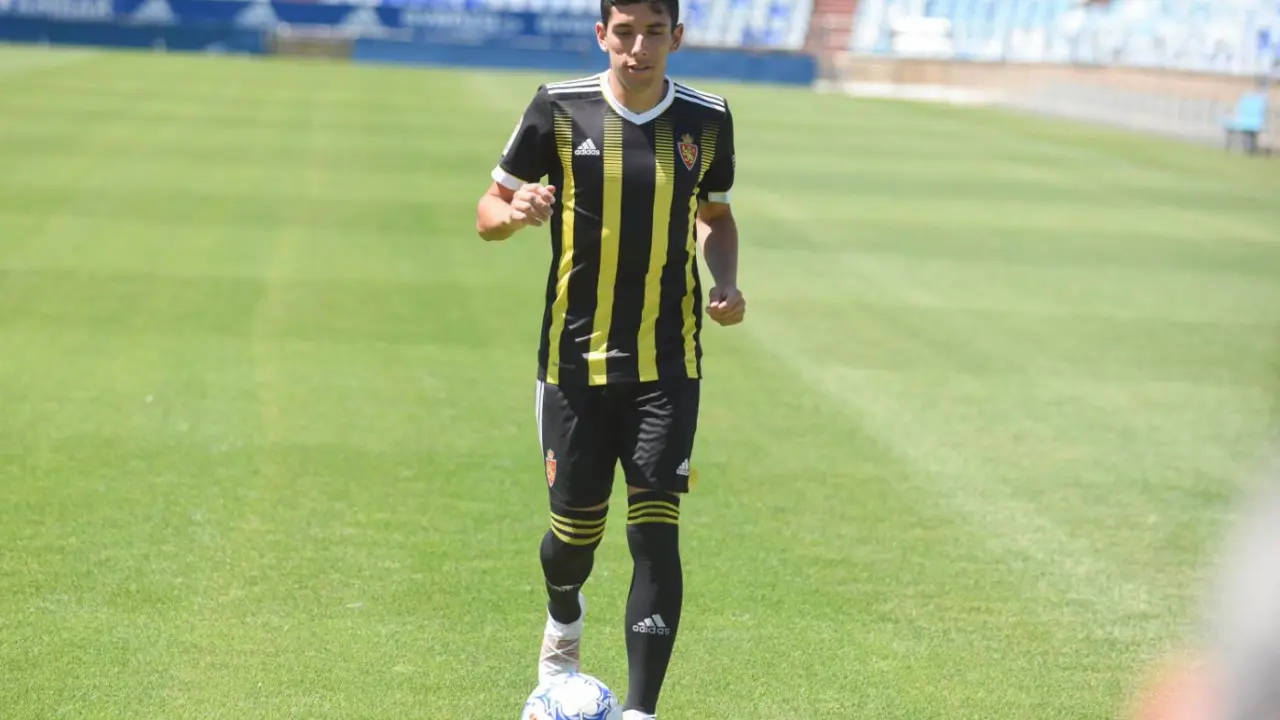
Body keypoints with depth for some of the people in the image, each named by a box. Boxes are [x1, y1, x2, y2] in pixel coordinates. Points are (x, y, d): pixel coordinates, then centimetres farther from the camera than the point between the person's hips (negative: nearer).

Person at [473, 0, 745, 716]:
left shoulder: (707, 119, 0)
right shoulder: (559, 108, -6)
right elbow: (490, 212, 2)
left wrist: (726, 281, -2)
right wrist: (518, 212, -22)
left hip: (667, 363, 0)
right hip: (575, 358, 0)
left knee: (655, 532, -10)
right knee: (575, 531, 9)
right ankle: (564, 628, 46)